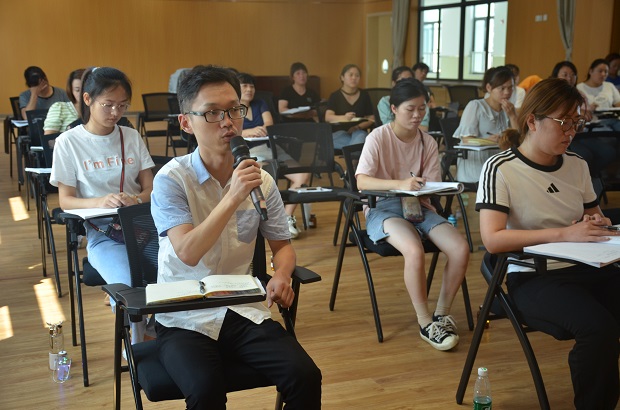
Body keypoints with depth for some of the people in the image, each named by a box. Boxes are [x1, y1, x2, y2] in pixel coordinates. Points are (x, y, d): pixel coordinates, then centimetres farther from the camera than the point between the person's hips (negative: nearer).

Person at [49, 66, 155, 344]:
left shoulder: (132, 137, 12)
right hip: (102, 234, -3)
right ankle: (138, 344, -2)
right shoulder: (69, 142, 2)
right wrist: (100, 202, -18)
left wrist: (136, 199, -13)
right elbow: (65, 200, 3)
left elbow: (150, 188, 11)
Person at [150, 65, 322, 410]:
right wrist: (233, 197, -29)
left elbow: (282, 245, 12)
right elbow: (188, 253, -23)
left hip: (244, 311, 3)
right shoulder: (171, 179, -10)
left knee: (305, 376, -18)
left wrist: (281, 276, -10)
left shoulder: (260, 180, 1)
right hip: (185, 319, -3)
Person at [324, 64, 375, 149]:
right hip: (339, 133, -2)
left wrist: (358, 126, -11)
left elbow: (371, 119, 12)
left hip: (359, 131, 2)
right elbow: (328, 117, -10)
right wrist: (344, 118, -32)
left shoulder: (364, 95, 11)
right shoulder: (335, 96, 5)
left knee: (360, 136, -36)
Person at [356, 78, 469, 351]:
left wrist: (422, 189, -21)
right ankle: (425, 323, -13)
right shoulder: (378, 137, -8)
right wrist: (400, 184, -35)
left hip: (419, 206, 5)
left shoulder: (428, 142, 6)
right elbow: (362, 181, -20)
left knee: (461, 249, -19)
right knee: (414, 251, -34)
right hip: (383, 208, -5)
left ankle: (442, 313, 2)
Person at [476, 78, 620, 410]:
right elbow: (492, 239, -19)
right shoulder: (500, 168, -9)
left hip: (586, 268, 6)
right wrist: (564, 234, -24)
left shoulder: (577, 165, 10)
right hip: (532, 277, -6)